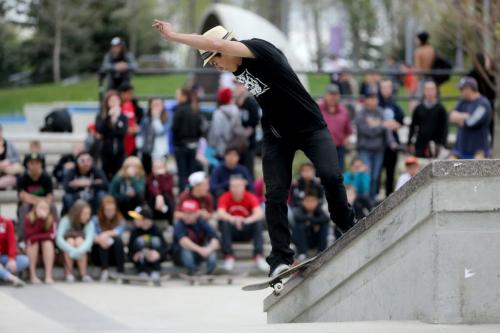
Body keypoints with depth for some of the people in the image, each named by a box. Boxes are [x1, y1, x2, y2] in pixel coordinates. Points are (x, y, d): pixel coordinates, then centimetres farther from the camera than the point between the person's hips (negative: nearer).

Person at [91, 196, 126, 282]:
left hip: (114, 255, 1)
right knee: (104, 241, -29)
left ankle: (121, 271, -31)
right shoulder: (96, 220, -2)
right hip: (98, 255, -1)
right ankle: (104, 270, -37)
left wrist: (107, 234, -36)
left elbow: (119, 231, -20)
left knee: (117, 239, -28)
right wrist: (99, 239, -41)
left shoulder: (120, 220, 2)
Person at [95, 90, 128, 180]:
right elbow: (100, 130, -15)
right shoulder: (101, 117, 3)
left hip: (119, 152, 0)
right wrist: (109, 116, -18)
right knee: (106, 177, 1)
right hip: (106, 152, 0)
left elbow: (122, 132, -11)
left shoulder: (123, 117, 3)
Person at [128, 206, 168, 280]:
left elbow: (165, 247, -14)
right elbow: (130, 250, -9)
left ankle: (155, 271, -14)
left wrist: (158, 254, -32)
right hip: (141, 262, 1)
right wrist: (134, 256, -28)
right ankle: (143, 271, -17)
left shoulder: (155, 230, -12)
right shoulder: (135, 231, -10)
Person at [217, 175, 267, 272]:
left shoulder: (251, 197, -11)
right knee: (224, 223, -31)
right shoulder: (225, 198, -11)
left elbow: (259, 213, -28)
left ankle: (259, 256, -30)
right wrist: (233, 219, -49)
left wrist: (247, 220, -49)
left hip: (247, 232, 0)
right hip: (231, 232, 0)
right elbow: (220, 214, -29)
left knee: (259, 222, -28)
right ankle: (229, 257, -28)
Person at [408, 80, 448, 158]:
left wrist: (442, 144, -10)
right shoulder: (419, 108, 8)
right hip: (420, 145, 2)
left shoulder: (440, 109, 1)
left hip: (434, 145, -2)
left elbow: (445, 128, -1)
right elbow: (412, 127, 11)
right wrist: (410, 143, 5)